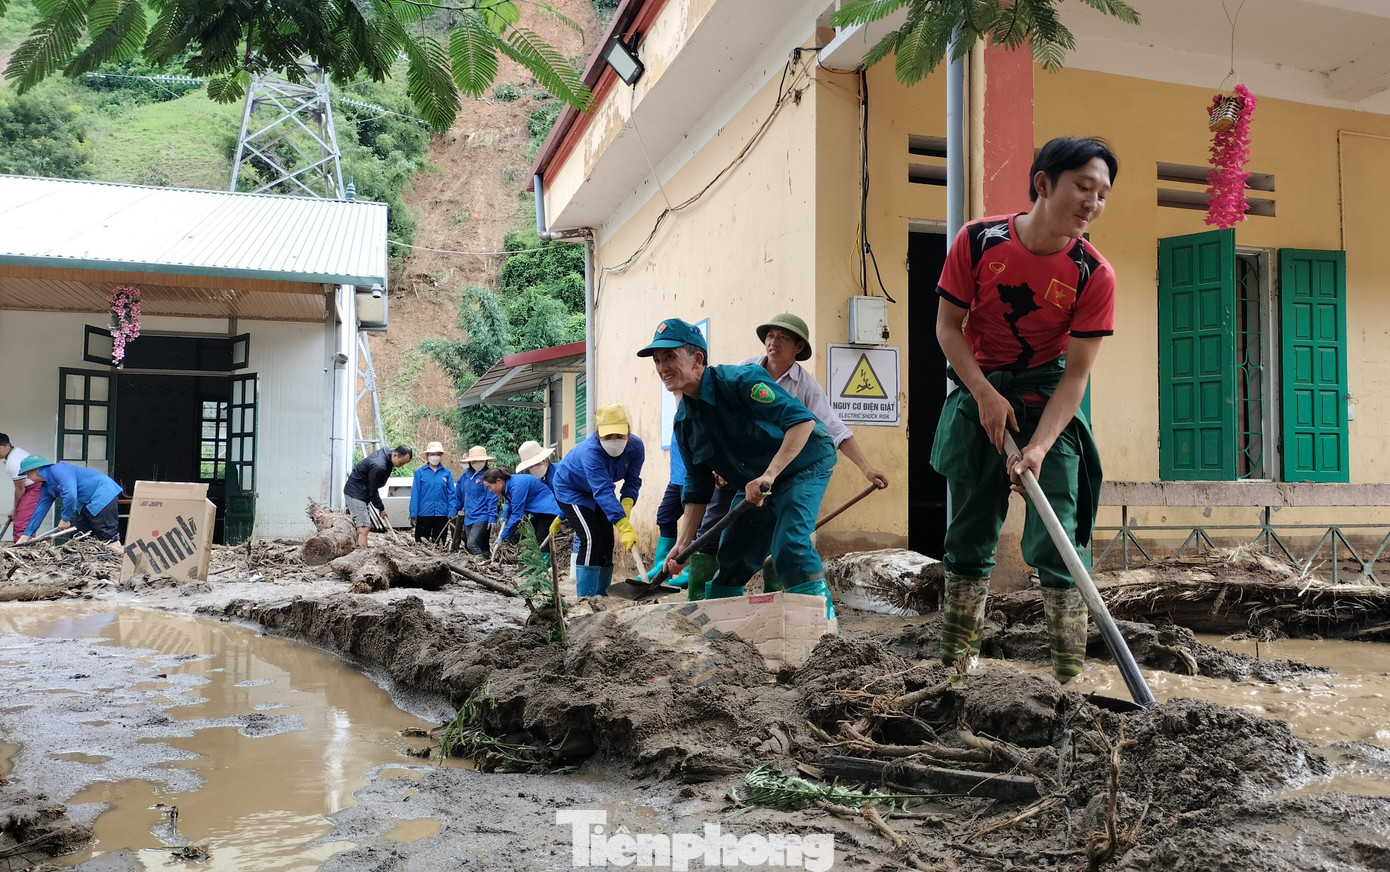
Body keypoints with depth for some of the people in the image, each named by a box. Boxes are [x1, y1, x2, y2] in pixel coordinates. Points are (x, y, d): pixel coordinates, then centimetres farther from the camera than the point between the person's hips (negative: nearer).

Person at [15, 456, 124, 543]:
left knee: (108, 535, -16)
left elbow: (70, 495, -29)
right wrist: (26, 535, 18)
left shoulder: (58, 470, -19)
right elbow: (40, 509, 18)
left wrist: (65, 519, -18)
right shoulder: (46, 487, 13)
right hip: (86, 504, 11)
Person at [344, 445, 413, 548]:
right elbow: (372, 491, -19)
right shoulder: (379, 466, -30)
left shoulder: (386, 452, -1)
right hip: (356, 493, -10)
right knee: (364, 527, -15)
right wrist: (381, 508, -8)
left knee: (365, 526, 10)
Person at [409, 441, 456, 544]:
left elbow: (451, 494, 5)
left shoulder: (446, 473, 6)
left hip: (441, 514, 1)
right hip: (424, 513, -1)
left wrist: (451, 513, -3)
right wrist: (413, 513, -3)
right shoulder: (420, 472, 2)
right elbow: (415, 494, 1)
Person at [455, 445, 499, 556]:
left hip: (482, 517, -7)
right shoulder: (464, 477, 11)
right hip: (468, 518, 7)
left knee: (472, 543, -22)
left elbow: (492, 499, -9)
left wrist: (492, 519, -14)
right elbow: (459, 497, 22)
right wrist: (458, 510, 21)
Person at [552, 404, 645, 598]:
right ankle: (586, 596, -17)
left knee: (606, 541, 3)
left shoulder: (636, 447, -23)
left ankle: (602, 595, 12)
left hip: (596, 492, 7)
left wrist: (627, 503, -36)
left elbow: (633, 481, -14)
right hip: (570, 489, -7)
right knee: (591, 538, -20)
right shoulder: (590, 451, -41)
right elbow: (603, 491, -49)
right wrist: (624, 527, -57)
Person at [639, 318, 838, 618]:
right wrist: (682, 545, -3)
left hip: (804, 464, -7)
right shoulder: (684, 422, -4)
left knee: (789, 546, -24)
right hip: (754, 484, 7)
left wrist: (769, 475, -43)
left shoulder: (739, 381, -27)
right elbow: (697, 487, 4)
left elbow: (802, 420, -34)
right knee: (730, 559, 5)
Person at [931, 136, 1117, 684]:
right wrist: (986, 396, -15)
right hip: (979, 391, 1)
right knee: (968, 537, 5)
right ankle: (955, 669, 17)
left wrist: (1038, 447, -25)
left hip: (1048, 397, -1)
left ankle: (1071, 679, -1)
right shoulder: (978, 241, -13)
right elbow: (948, 326, -5)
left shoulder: (1094, 274, -14)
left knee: (1056, 542, -8)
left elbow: (1075, 375, -13)